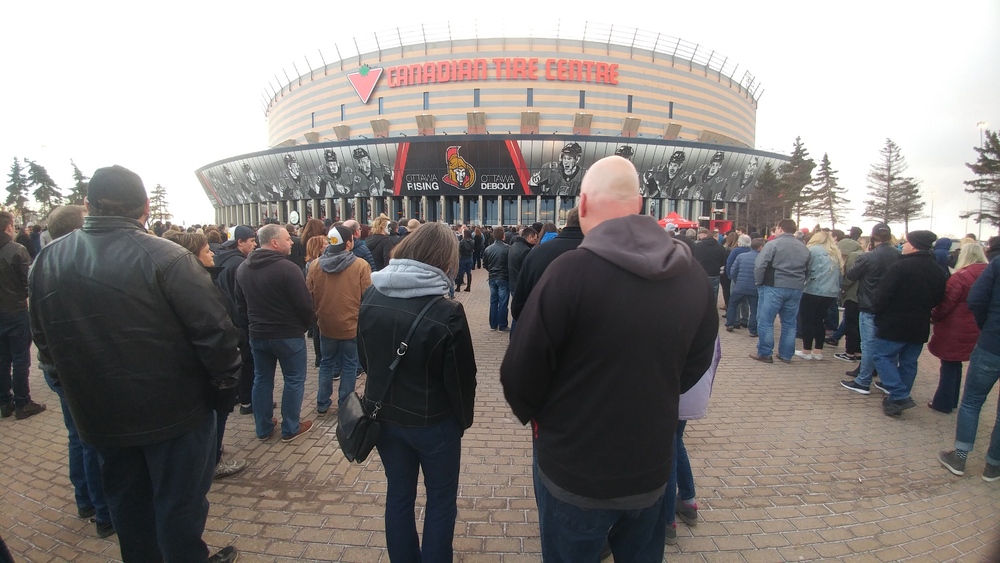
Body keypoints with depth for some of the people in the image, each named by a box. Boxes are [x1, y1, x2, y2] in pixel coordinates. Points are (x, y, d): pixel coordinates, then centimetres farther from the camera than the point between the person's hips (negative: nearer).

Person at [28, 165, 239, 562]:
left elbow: (43, 339, 10)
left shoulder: (47, 260, -1)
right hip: (173, 410, -5)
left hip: (98, 414, 6)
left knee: (126, 499, 24)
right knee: (179, 500, 11)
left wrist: (81, 386, 21)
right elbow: (214, 330, -23)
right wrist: (225, 386, -9)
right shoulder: (165, 258, -22)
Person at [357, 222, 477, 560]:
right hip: (433, 421, -5)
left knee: (398, 494, 23)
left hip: (384, 415, 5)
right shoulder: (446, 312, -24)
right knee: (441, 500, 18)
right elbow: (461, 377, -16)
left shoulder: (371, 298, -7)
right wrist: (464, 418, 2)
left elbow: (364, 357, 5)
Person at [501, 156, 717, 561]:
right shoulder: (694, 276, -6)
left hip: (573, 470, -4)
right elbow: (696, 364, 6)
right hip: (651, 466, 5)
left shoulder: (570, 270, -25)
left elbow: (521, 372, -18)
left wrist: (532, 414, 2)